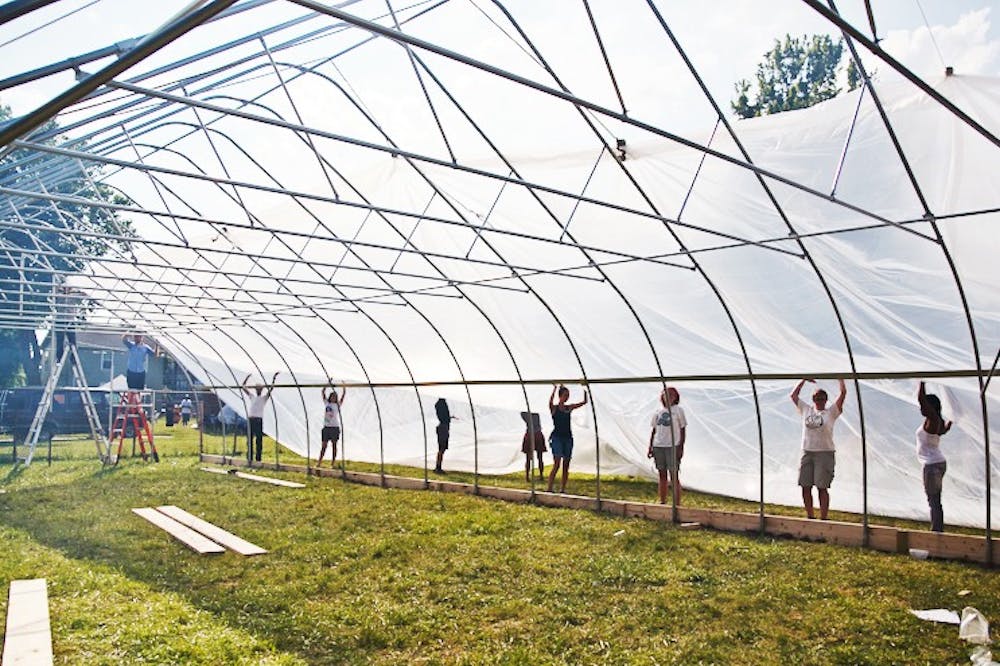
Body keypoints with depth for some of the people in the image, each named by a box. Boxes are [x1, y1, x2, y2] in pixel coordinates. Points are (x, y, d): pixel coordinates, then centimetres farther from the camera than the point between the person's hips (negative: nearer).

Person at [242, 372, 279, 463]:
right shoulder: (252, 396, 19)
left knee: (259, 439, -3)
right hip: (250, 419, 4)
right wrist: (247, 378, 28)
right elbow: (243, 387, 23)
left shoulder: (264, 397, 8)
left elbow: (271, 388, -1)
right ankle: (249, 457, 12)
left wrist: (274, 378, 1)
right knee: (250, 439, 7)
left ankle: (258, 458, -1)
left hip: (259, 420, -4)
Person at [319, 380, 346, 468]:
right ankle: (319, 462, 10)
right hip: (326, 427, 2)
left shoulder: (337, 404, 4)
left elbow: (343, 394, -2)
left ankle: (333, 463, 4)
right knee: (324, 445, 6)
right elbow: (323, 392, 5)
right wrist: (328, 384, -1)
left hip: (335, 427, -2)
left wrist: (344, 387, -9)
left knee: (334, 445, 1)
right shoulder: (326, 403, 9)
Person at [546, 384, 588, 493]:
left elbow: (584, 402, 6)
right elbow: (550, 402, -27)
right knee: (557, 464, -15)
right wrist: (555, 389, -34)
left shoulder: (569, 408, 10)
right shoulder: (554, 408, -3)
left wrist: (585, 390, -6)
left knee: (566, 465, 6)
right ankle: (549, 489, -14)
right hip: (557, 437, -5)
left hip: (567, 437, 5)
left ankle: (562, 489, 14)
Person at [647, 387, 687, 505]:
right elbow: (654, 431, 14)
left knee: (674, 476, -3)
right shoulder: (658, 411, 11)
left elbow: (683, 431, -1)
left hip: (672, 447, -4)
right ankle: (662, 502, 18)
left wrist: (681, 448, -9)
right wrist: (650, 447, 9)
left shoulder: (678, 410, 0)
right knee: (662, 476, 10)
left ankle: (677, 504, 2)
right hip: (658, 447, 4)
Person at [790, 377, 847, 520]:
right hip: (807, 453, 4)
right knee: (805, 487, 4)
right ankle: (810, 517, 15)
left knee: (822, 487, -6)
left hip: (825, 453, -4)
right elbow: (793, 395, 21)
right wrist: (804, 380, 21)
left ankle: (823, 518, 0)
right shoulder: (806, 410, 14)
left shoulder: (831, 412, 5)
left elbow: (843, 393, -1)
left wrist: (840, 378, 8)